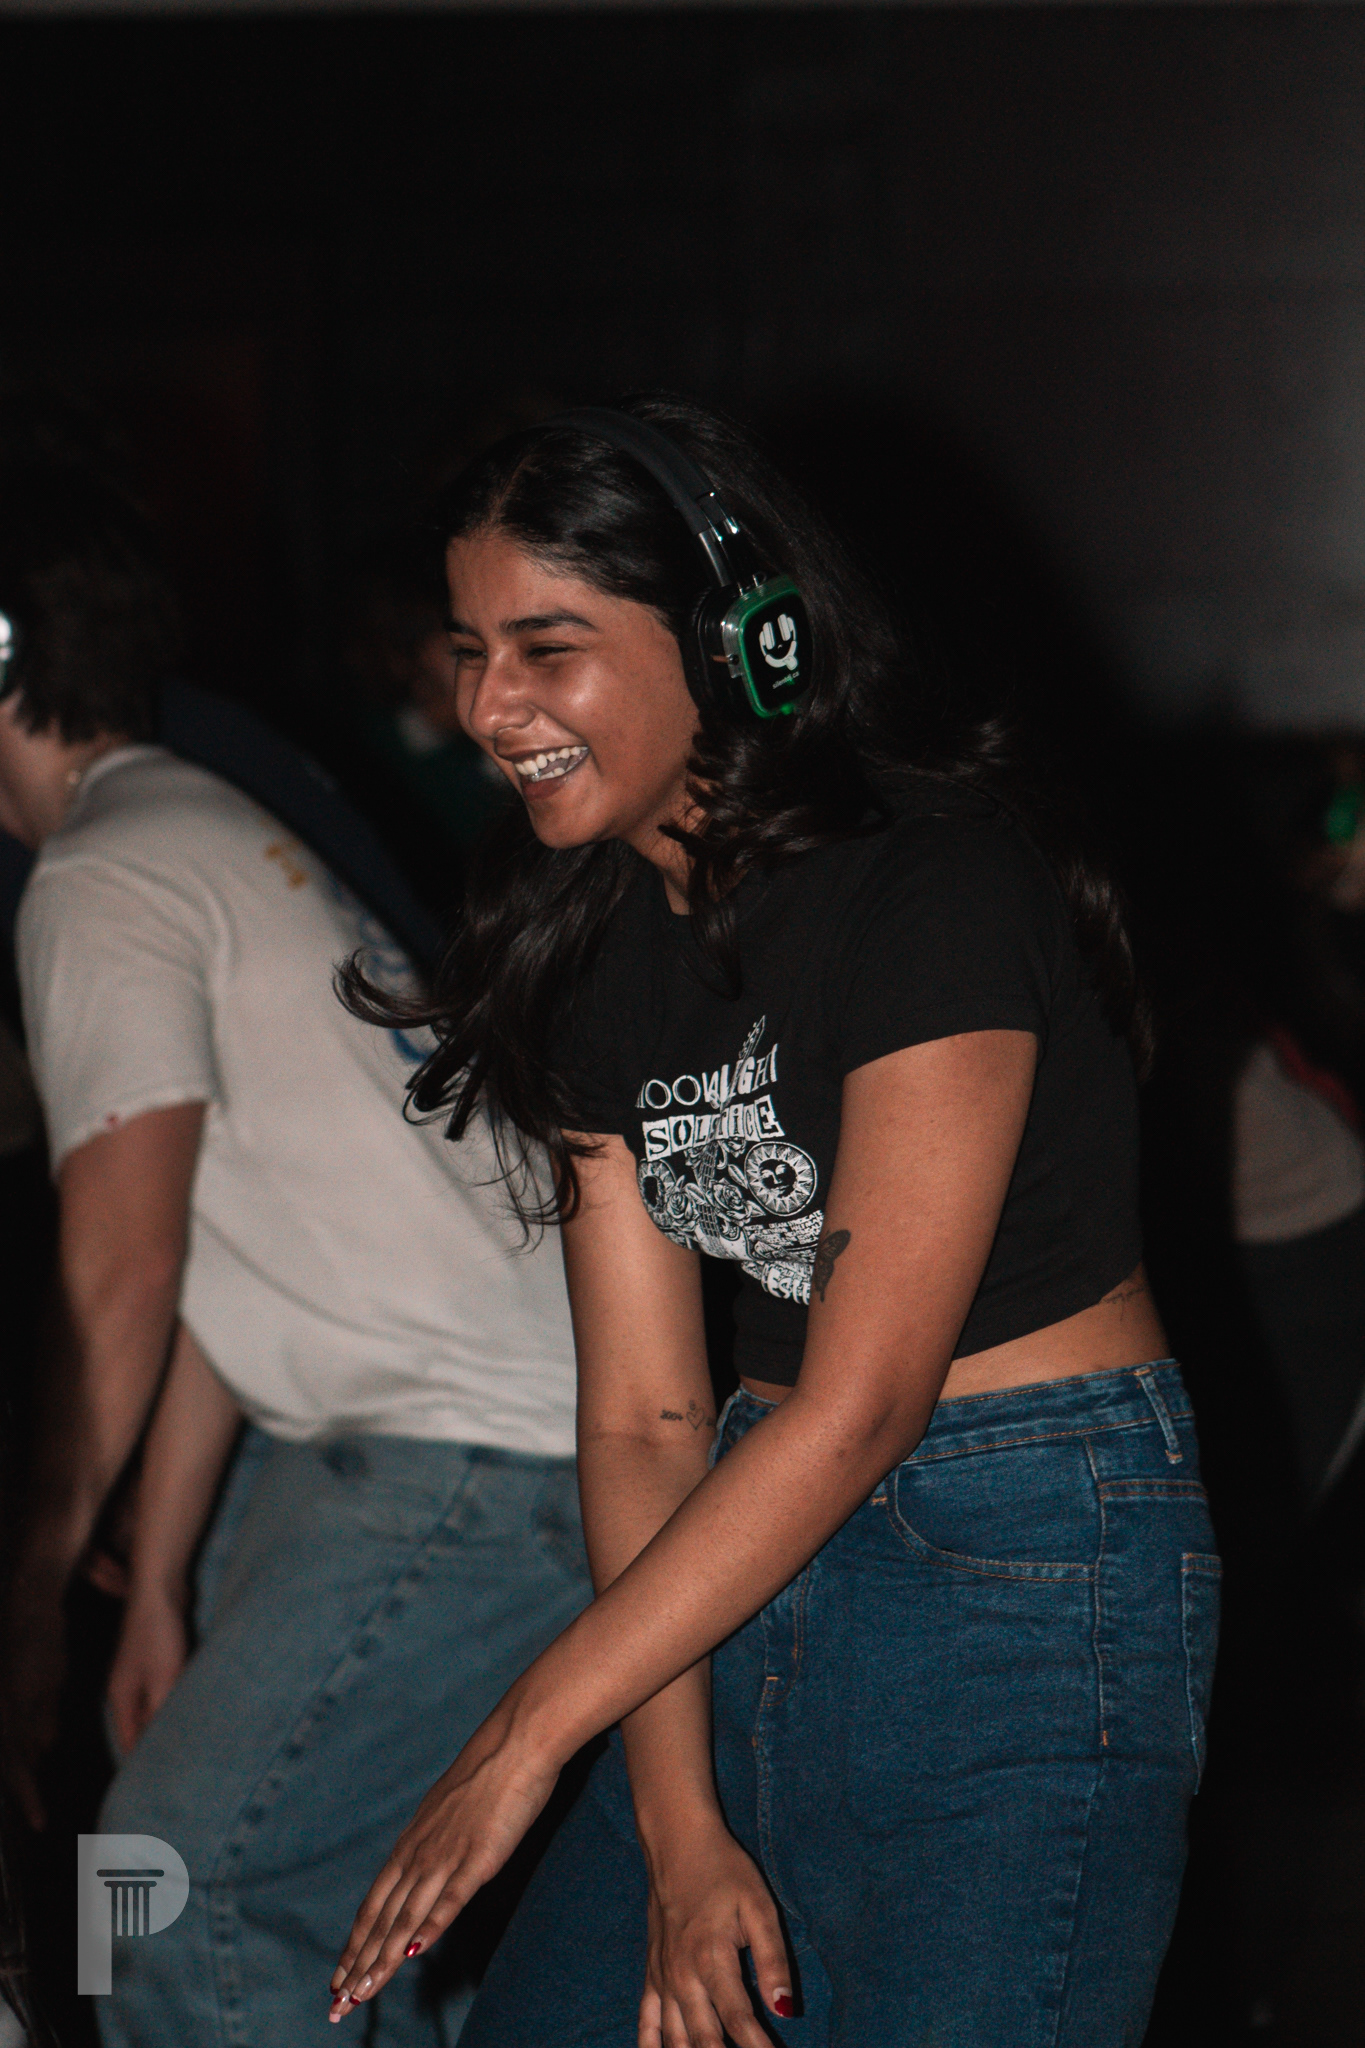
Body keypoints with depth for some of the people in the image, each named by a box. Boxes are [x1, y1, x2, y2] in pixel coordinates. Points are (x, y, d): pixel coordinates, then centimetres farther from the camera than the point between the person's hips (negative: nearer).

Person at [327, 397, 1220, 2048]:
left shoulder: (934, 890, -17)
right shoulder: (599, 953, 6)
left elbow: (862, 1400, -21)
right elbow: (642, 1416, 3)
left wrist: (526, 1737, -20)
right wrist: (674, 1827, -7)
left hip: (1030, 1559, -7)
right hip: (768, 1543, 7)